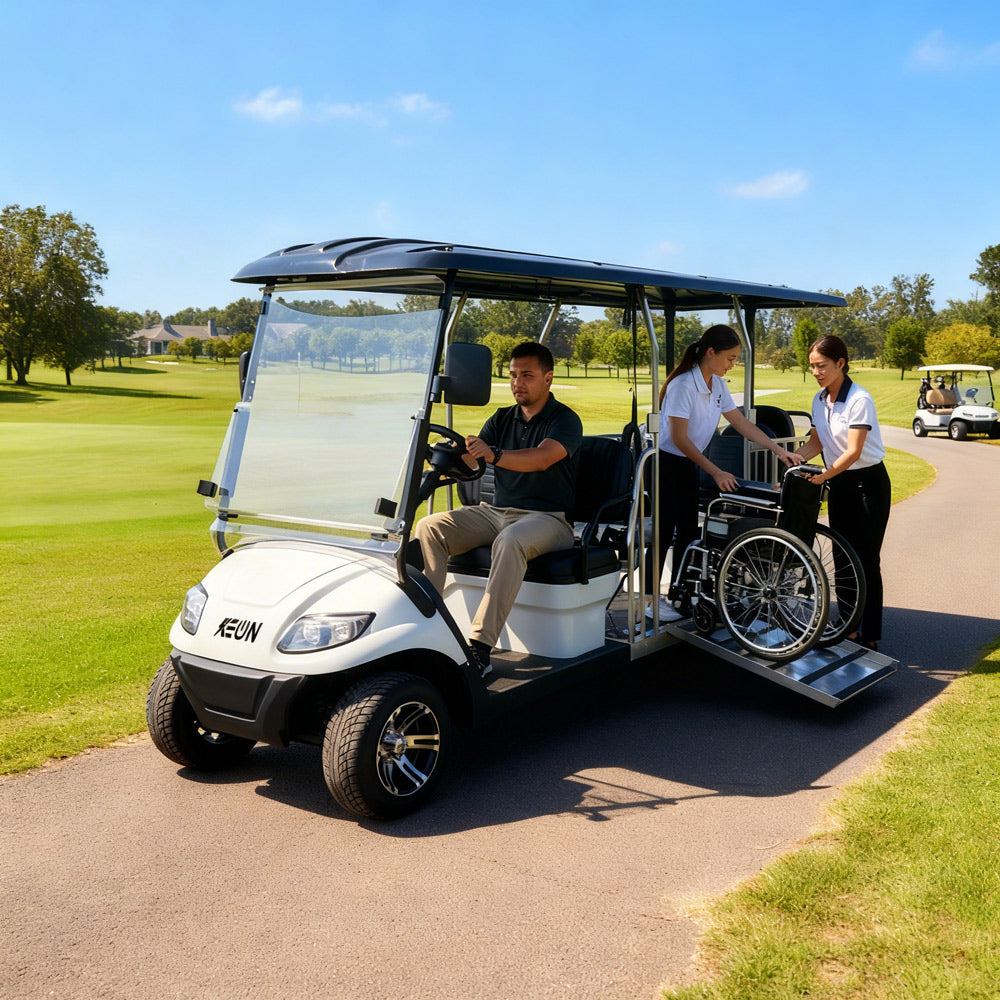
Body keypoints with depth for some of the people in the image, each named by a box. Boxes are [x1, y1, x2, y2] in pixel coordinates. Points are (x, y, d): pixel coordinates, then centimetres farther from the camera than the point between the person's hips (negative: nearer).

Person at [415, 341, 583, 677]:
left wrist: (493, 454, -41)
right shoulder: (502, 418, 15)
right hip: (495, 511, 6)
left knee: (511, 540, -39)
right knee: (429, 527, -15)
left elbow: (541, 459, -24)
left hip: (547, 517, -6)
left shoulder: (566, 421, -4)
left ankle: (480, 647, -39)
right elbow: (470, 459, 4)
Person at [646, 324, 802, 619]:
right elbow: (679, 438, -23)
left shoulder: (717, 384, 3)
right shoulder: (683, 385, -23)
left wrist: (778, 450, 2)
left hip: (688, 464, 8)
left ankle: (678, 593, 20)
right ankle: (649, 598, 6)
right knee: (664, 531, -4)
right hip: (665, 462, -8)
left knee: (688, 530, 10)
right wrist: (716, 473, -21)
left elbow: (741, 423, 9)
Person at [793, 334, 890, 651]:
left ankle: (870, 638, 3)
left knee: (866, 561, -4)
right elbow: (816, 442, 10)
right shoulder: (820, 400, 4)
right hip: (839, 483, 7)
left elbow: (853, 451, -24)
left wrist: (823, 476, -32)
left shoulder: (859, 399, -19)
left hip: (868, 483, -7)